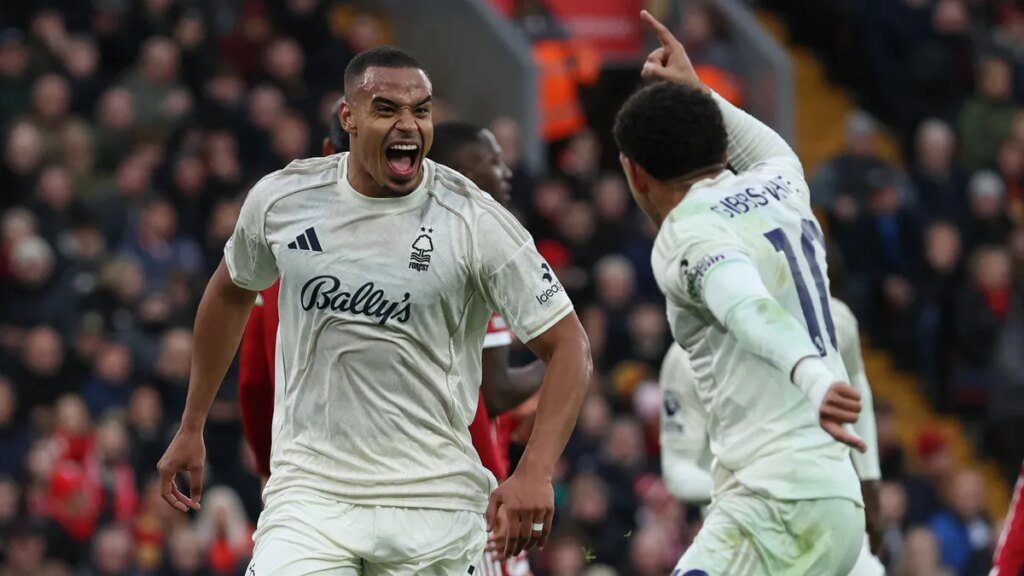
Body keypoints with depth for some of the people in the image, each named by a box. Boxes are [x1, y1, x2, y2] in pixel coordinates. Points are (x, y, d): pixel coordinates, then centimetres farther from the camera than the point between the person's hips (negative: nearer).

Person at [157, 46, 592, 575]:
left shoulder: (476, 222, -9)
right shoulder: (282, 198, 0)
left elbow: (567, 345, -7)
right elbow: (231, 293, 20)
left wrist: (535, 472, -21)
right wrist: (191, 428, 23)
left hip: (432, 499, -1)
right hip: (309, 490, 1)